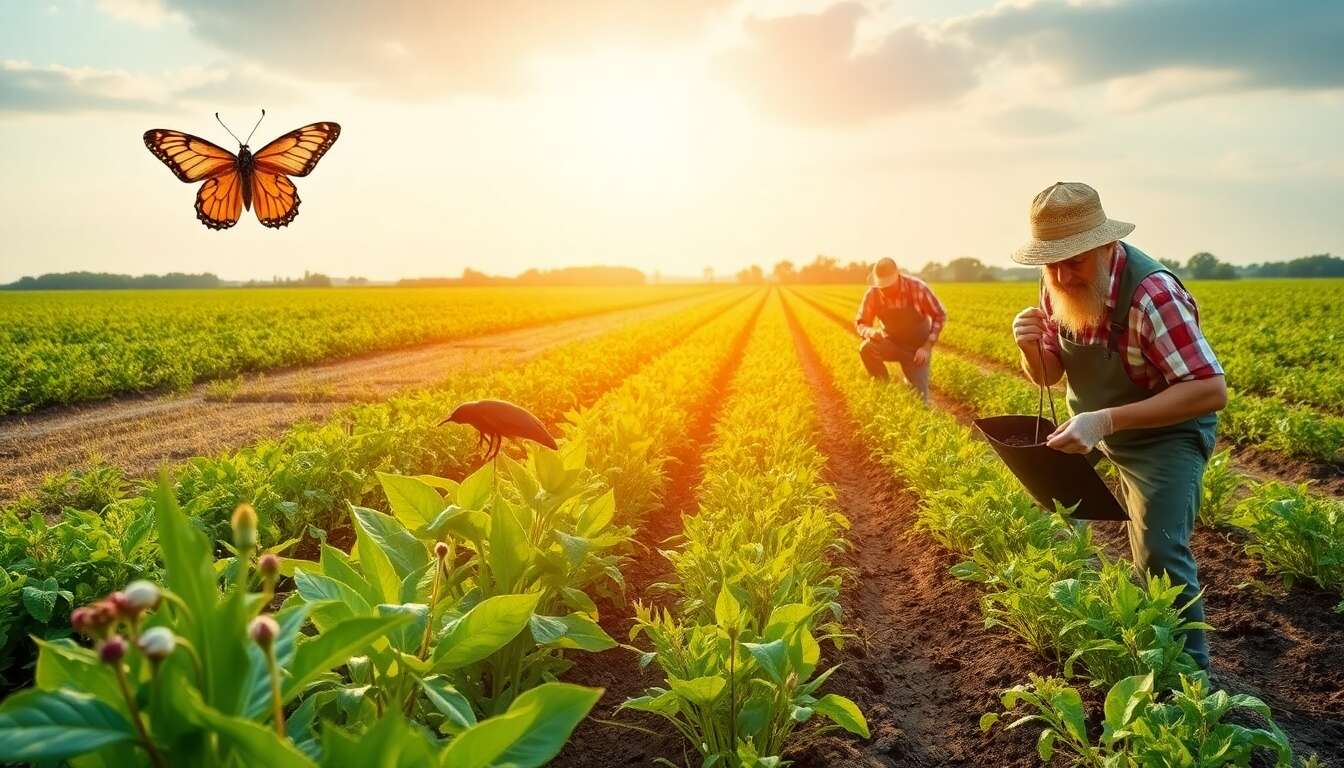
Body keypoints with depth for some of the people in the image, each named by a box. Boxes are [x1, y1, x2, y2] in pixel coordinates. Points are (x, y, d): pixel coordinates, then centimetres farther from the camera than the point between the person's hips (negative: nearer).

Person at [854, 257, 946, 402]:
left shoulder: (917, 288, -24)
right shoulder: (873, 294, -18)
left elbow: (940, 316, -12)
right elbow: (861, 324, -8)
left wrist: (927, 346, -20)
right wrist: (872, 332, -33)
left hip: (918, 348, -2)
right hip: (893, 344, 2)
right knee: (866, 349, -30)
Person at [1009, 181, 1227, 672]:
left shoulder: (1151, 294, -33)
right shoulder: (1059, 287, -11)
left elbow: (1212, 391, -35)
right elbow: (1047, 375, 0)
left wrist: (1106, 421, -42)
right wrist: (1030, 347, -25)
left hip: (1167, 434, -7)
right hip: (1102, 430, 7)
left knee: (1158, 554, -16)